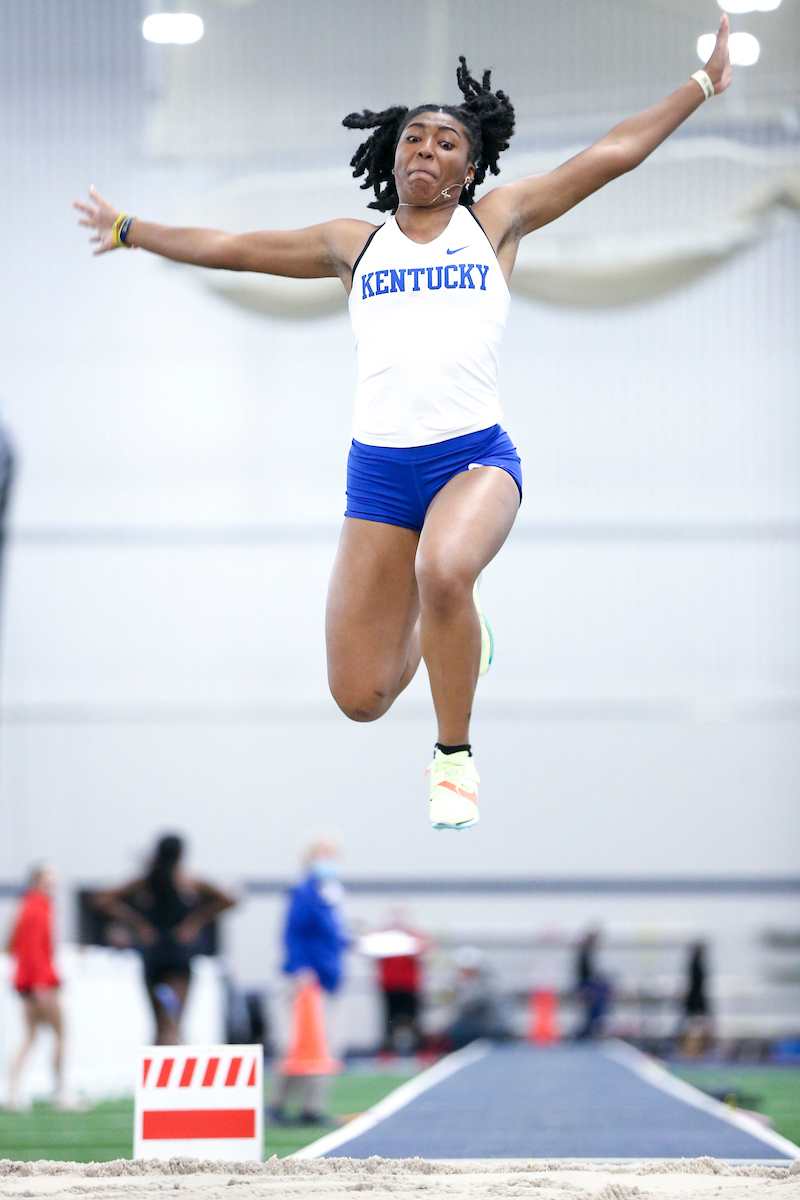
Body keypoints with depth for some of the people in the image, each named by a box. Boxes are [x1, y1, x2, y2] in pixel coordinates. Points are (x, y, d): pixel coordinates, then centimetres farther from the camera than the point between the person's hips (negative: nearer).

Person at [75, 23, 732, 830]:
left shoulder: (496, 222, 10)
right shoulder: (353, 245, 15)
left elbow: (617, 151, 11)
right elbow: (229, 247, 24)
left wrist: (705, 83, 11)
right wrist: (130, 232, 31)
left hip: (476, 455, -3)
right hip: (378, 468, 3)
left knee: (443, 571, -38)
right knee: (360, 700, -3)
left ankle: (455, 757, -13)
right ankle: (445, 636, 35)